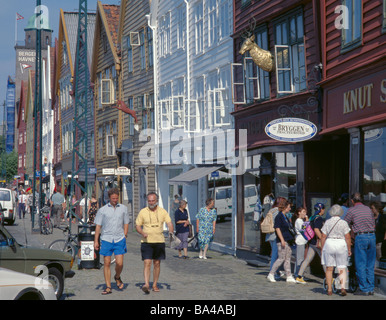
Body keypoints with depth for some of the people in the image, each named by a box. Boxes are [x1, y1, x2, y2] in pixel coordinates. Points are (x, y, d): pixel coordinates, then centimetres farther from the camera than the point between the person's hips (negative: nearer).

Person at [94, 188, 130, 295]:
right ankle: (108, 287, 6)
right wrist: (96, 241, 0)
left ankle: (117, 277, 24)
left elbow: (126, 224, 16)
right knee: (106, 263, 0)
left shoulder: (123, 208, 9)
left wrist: (124, 236, 6)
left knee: (119, 263, -7)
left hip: (119, 239, 1)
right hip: (106, 239, -1)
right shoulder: (102, 210, 3)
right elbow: (98, 226, 4)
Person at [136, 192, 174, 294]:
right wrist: (143, 233, -15)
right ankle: (146, 284, -21)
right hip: (146, 241, -2)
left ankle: (155, 285, 17)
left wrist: (171, 232, -22)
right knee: (147, 263, -13)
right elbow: (137, 225, 5)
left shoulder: (163, 211, 4)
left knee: (157, 263, 8)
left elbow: (169, 223, -1)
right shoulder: (143, 212, 1)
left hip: (159, 241, 2)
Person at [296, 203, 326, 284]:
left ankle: (299, 277, 7)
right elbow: (316, 230, -25)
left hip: (311, 242, 9)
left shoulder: (312, 218, 14)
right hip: (317, 242, -9)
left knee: (307, 259, 8)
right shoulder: (319, 218, -14)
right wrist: (322, 239, -25)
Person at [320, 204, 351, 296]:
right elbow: (348, 237, -5)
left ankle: (329, 290, 10)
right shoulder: (343, 223, -3)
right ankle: (343, 287, -12)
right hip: (341, 245, -1)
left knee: (329, 268, 9)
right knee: (342, 268, 5)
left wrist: (322, 248, 8)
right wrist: (349, 249, 3)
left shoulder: (327, 222, 2)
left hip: (329, 244, 1)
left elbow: (323, 236, 1)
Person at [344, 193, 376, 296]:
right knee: (370, 265, 10)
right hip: (372, 236, 5)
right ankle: (370, 288, 13)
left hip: (360, 238, -5)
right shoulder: (368, 209, 13)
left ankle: (364, 289, 0)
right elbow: (373, 225, 18)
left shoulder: (351, 210, -1)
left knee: (360, 265, 0)